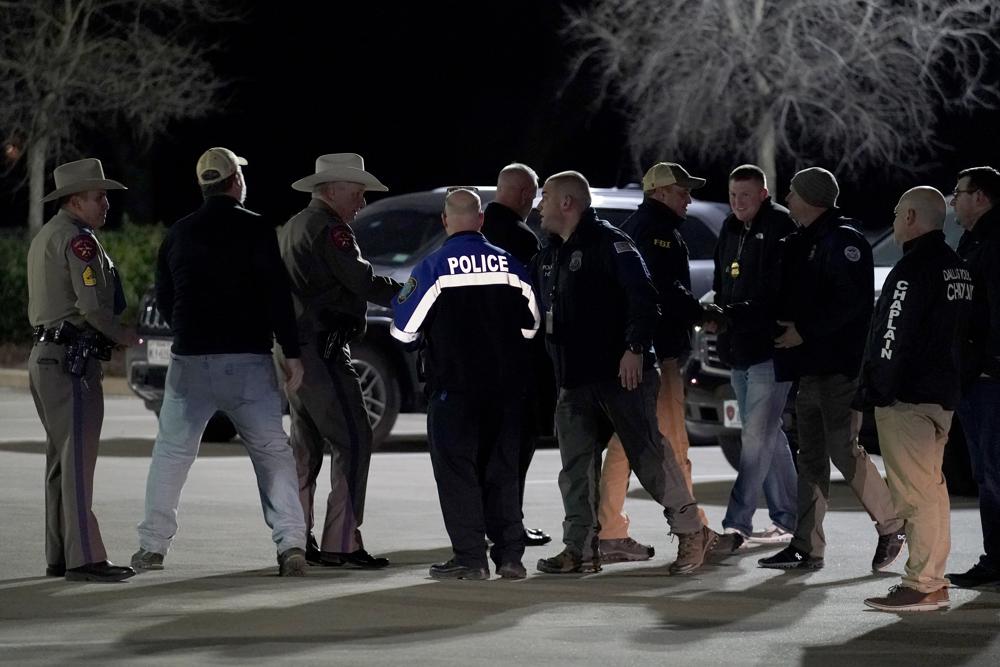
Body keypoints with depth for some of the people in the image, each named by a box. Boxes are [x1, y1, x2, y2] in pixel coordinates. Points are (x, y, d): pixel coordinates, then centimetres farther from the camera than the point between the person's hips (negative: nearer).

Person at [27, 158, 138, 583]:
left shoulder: (45, 237, 20)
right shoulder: (78, 238, -13)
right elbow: (92, 304, -21)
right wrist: (122, 336, -3)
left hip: (45, 353, 10)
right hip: (72, 358, -10)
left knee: (61, 459, 14)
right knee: (78, 456, -12)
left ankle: (59, 556, 17)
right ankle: (84, 558, -16)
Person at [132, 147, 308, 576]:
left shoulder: (179, 234, 9)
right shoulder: (255, 230, -5)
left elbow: (163, 299, 16)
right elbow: (277, 295, -11)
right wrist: (291, 352, -8)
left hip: (190, 359, 3)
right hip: (247, 359, -3)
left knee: (171, 451, 13)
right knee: (272, 451, 3)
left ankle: (153, 546, 11)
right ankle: (291, 544, -8)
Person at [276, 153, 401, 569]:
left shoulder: (293, 227, 21)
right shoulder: (329, 229, -12)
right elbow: (363, 282, -18)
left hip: (294, 348, 11)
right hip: (322, 350, -11)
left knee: (306, 447, 13)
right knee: (352, 441, -11)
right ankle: (341, 542, -16)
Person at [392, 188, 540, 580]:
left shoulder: (433, 268, -9)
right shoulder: (511, 265, 3)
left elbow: (404, 329, -5)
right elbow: (531, 325, 13)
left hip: (455, 386, -4)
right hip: (507, 386, 4)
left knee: (457, 469, 2)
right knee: (502, 469, 12)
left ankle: (471, 558, -3)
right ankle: (509, 555, 10)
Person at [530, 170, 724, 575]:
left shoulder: (609, 243, -8)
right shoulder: (549, 256, 19)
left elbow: (642, 296, -16)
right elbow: (536, 309, 26)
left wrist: (635, 348, -23)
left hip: (622, 373, -8)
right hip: (574, 381, 8)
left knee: (648, 454, -8)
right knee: (576, 465, 5)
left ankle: (691, 531, -1)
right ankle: (580, 547, 8)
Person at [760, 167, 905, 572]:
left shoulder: (843, 241, -11)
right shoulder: (804, 242, 18)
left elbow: (850, 301, -20)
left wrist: (805, 330, -19)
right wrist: (782, 323, 5)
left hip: (839, 366, -10)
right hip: (810, 367, 10)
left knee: (843, 450, -10)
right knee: (811, 458, 9)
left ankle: (890, 525, 4)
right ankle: (807, 548, 10)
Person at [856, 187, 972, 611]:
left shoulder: (913, 269, -15)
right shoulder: (959, 269, 14)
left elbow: (893, 338, -19)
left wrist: (873, 393, -16)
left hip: (906, 399, -10)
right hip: (943, 394, 10)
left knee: (915, 491, -9)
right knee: (932, 487, 15)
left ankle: (921, 586, -11)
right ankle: (933, 580, 19)